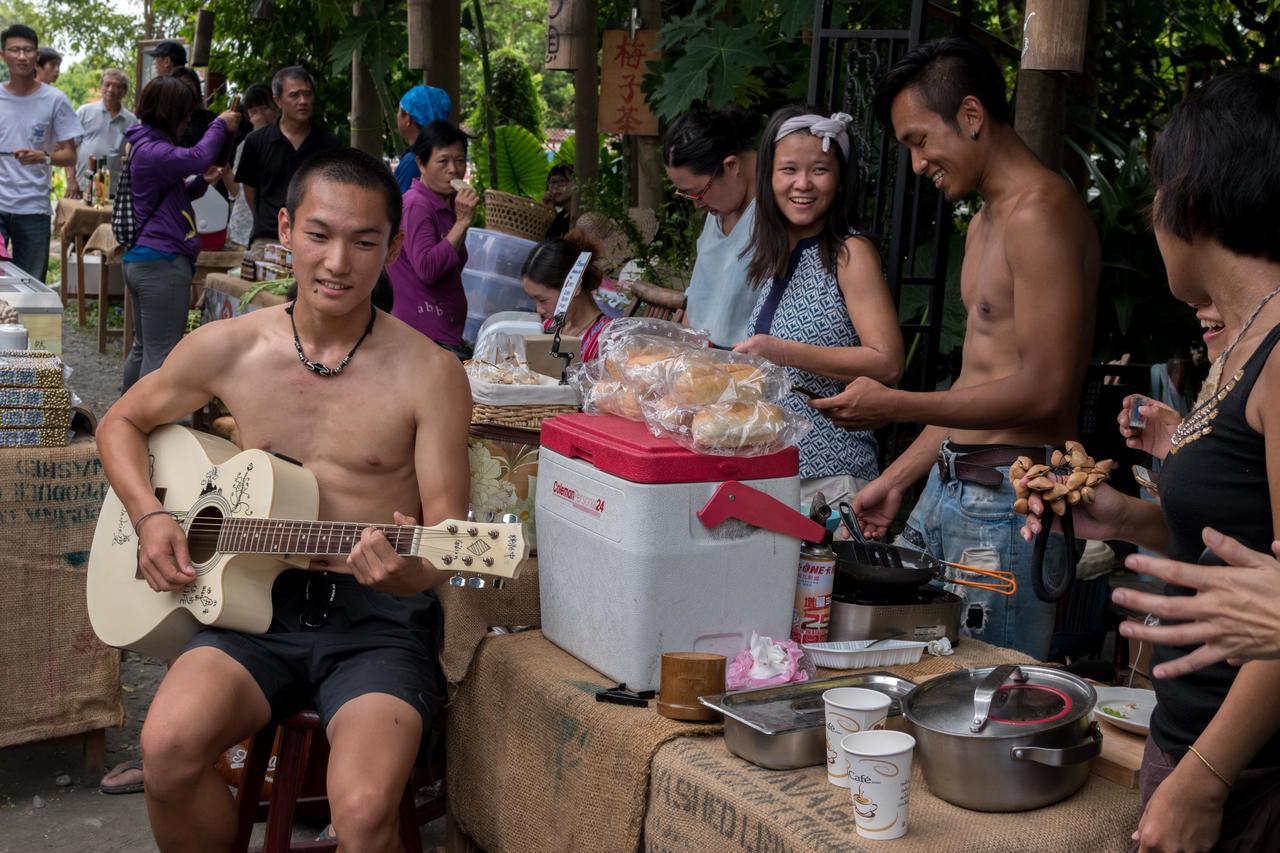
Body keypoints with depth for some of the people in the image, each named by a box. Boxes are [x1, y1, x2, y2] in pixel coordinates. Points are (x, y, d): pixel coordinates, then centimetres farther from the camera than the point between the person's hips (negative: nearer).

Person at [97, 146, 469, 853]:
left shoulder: (429, 374, -6)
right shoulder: (226, 349, 4)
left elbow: (446, 534, -4)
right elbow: (121, 424, 20)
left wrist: (409, 571, -27)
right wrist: (149, 517, 2)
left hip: (379, 618, -3)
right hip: (256, 604, 3)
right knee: (169, 745, -27)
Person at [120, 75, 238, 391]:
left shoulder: (146, 145, 17)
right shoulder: (151, 150, -17)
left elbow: (170, 195, 27)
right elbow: (198, 157, -32)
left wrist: (201, 182, 7)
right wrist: (220, 125, -14)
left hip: (140, 259, 11)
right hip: (162, 262, -11)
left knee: (143, 347, 20)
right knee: (161, 354, -7)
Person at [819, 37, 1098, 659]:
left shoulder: (1039, 213, -14)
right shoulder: (986, 221, 18)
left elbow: (1046, 390, -20)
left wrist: (894, 407, -18)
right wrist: (895, 479, 19)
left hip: (1009, 498, -10)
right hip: (949, 487, 10)